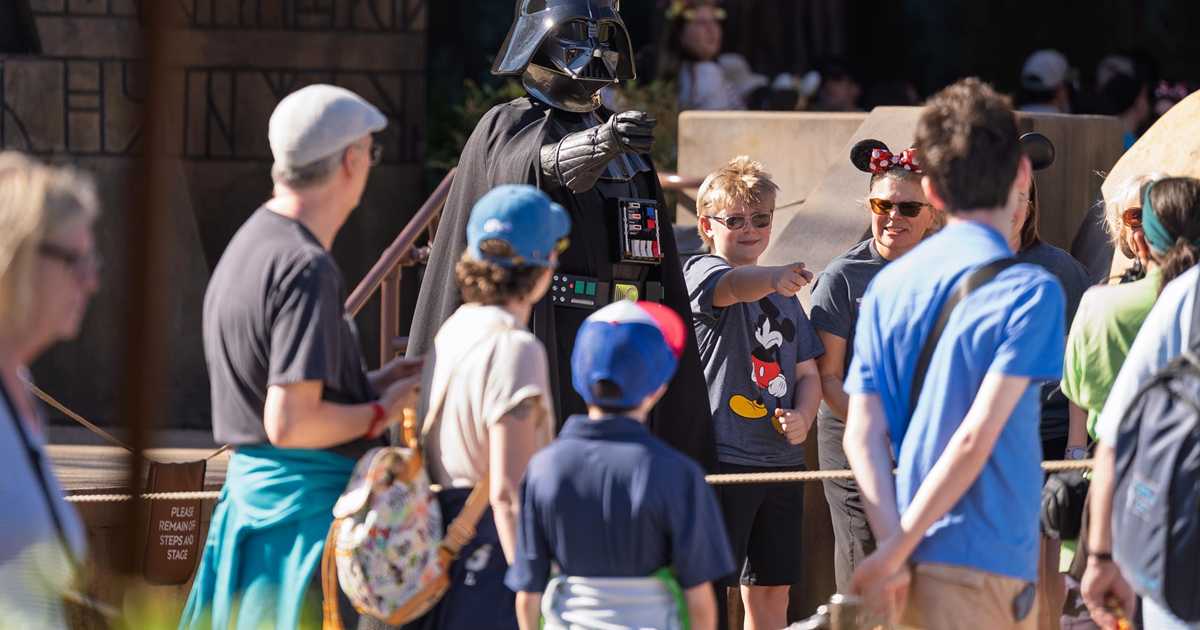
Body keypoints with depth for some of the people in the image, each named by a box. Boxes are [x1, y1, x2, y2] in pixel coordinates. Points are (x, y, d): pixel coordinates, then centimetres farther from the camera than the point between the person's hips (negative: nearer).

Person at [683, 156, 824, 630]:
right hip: (719, 457, -6)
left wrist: (802, 418, -4)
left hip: (782, 462, 6)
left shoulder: (784, 296, 17)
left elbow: (807, 372, 18)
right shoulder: (700, 272, -5)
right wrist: (773, 278, -50)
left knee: (771, 591, 10)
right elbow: (734, 285, -28)